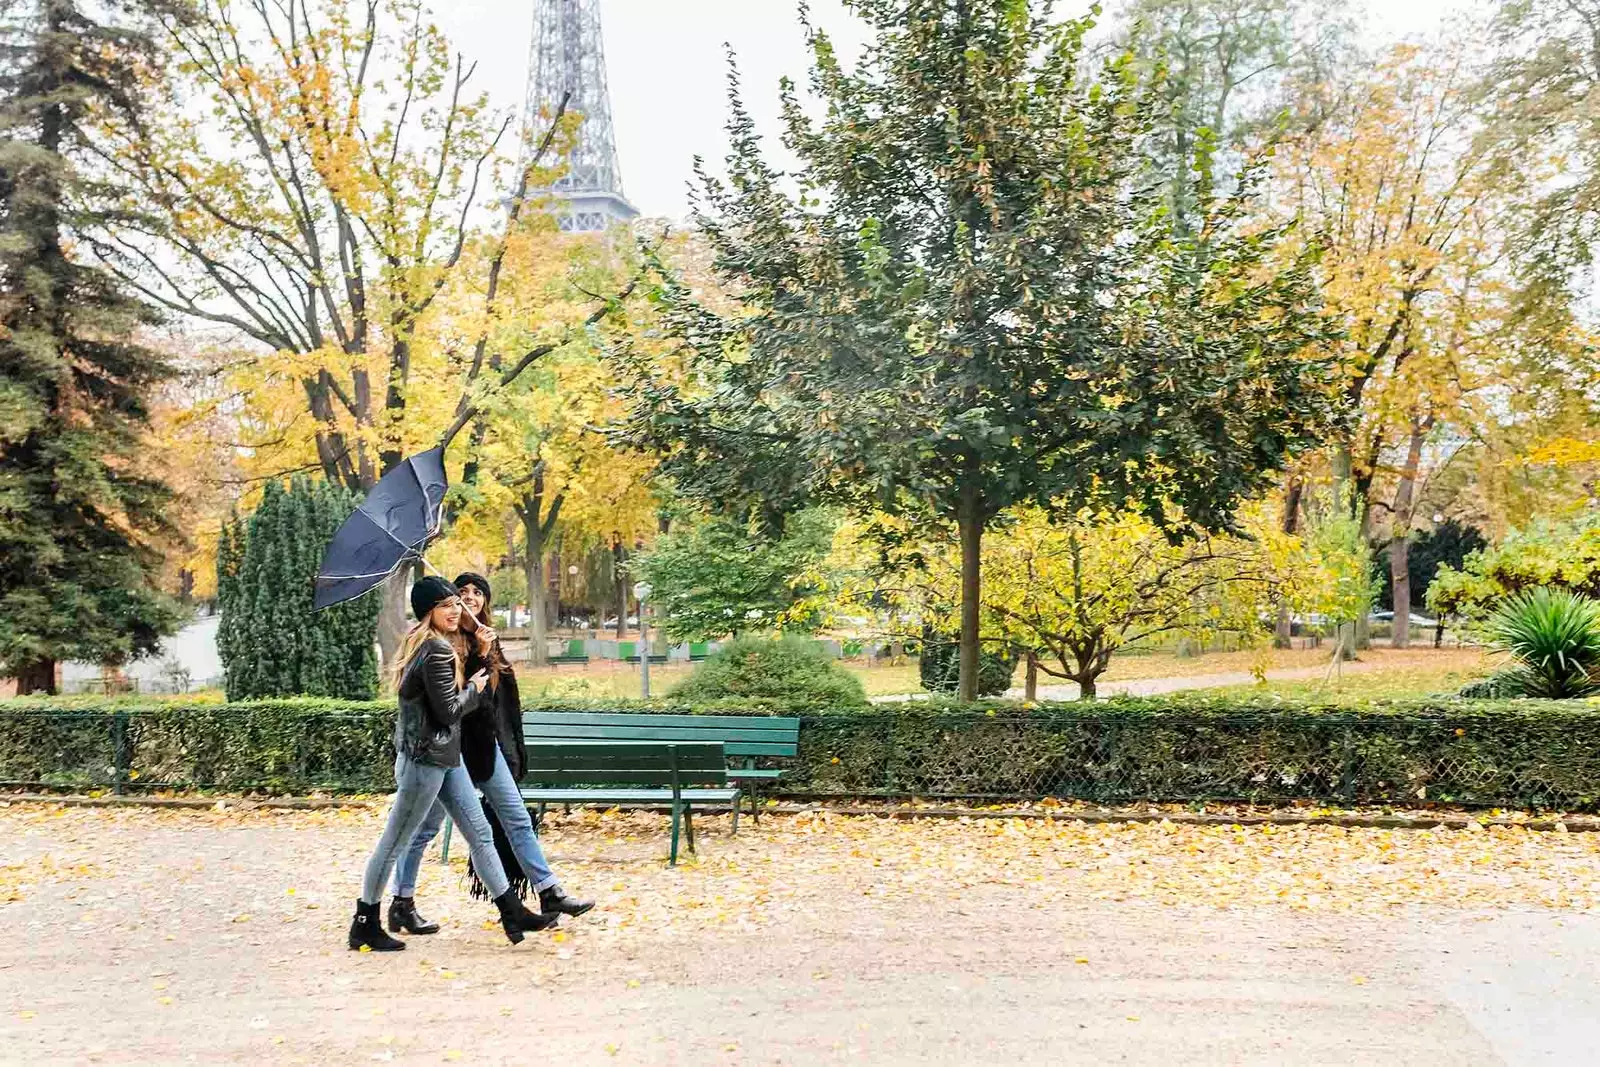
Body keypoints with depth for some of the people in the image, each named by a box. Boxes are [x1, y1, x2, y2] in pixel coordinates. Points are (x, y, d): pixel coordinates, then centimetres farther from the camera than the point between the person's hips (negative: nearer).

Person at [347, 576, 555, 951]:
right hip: (425, 759, -10)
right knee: (394, 843, 3)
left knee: (480, 833, 9)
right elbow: (449, 710, -20)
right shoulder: (437, 650, -19)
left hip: (445, 755, 10)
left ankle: (513, 913, 14)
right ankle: (365, 926, 15)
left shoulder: (419, 642, 12)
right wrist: (475, 688, -3)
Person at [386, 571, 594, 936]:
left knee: (517, 819, 7)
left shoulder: (488, 639, 13)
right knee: (426, 826, 3)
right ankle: (402, 904, 15)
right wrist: (478, 654, -25)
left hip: (486, 744, 7)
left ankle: (549, 893, 10)